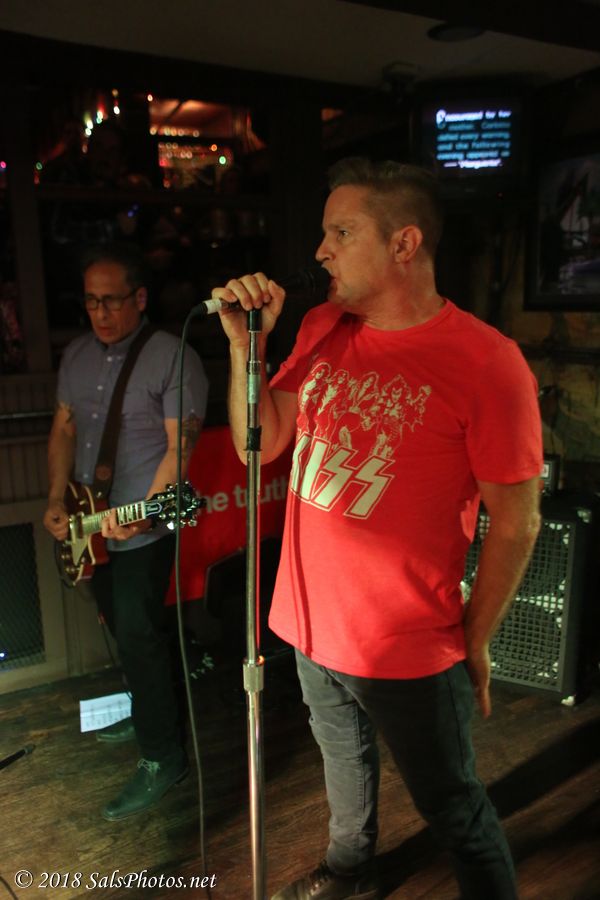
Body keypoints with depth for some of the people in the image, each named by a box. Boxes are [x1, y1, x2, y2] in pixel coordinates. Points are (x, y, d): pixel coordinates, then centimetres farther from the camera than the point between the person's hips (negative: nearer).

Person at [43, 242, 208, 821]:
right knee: (120, 627, 19)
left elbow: (179, 444, -17)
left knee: (138, 636, -6)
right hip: (91, 527, 8)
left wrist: (145, 509, -27)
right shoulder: (77, 355, 9)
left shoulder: (172, 357, -13)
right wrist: (57, 500, 0)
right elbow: (64, 429, 12)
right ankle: (149, 712, 41)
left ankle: (163, 757, 11)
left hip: (144, 529, -7)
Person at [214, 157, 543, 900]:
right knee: (344, 762, 30)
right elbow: (258, 444, 3)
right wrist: (246, 343, -9)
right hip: (310, 622, 7)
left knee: (454, 811, 15)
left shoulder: (485, 362, -20)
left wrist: (474, 644, -6)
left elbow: (515, 523, -14)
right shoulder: (321, 329, 0)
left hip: (408, 650, -6)